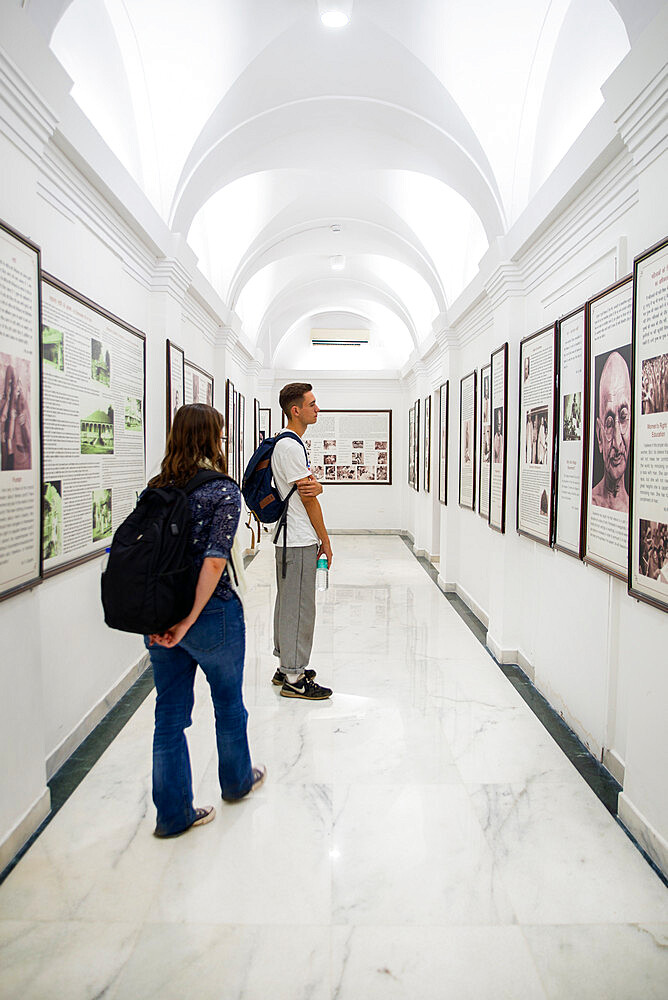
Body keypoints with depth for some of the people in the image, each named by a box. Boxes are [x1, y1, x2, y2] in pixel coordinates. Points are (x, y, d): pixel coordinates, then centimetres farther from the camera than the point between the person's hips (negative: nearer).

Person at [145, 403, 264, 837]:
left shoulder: (156, 488, 2)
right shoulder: (224, 491, -15)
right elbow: (215, 561, -23)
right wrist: (189, 620, -17)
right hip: (213, 615, -5)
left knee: (170, 712, 15)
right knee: (229, 703, 20)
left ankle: (173, 813, 27)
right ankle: (237, 780, 43)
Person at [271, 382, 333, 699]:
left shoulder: (287, 443, 16)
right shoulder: (290, 446, -17)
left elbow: (311, 488, 15)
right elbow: (308, 498, -16)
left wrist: (316, 486, -12)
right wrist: (325, 540, -7)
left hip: (290, 539, 11)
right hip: (298, 542, -11)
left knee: (288, 604, 17)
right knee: (299, 608, -4)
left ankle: (286, 667, 28)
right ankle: (294, 679, 5)